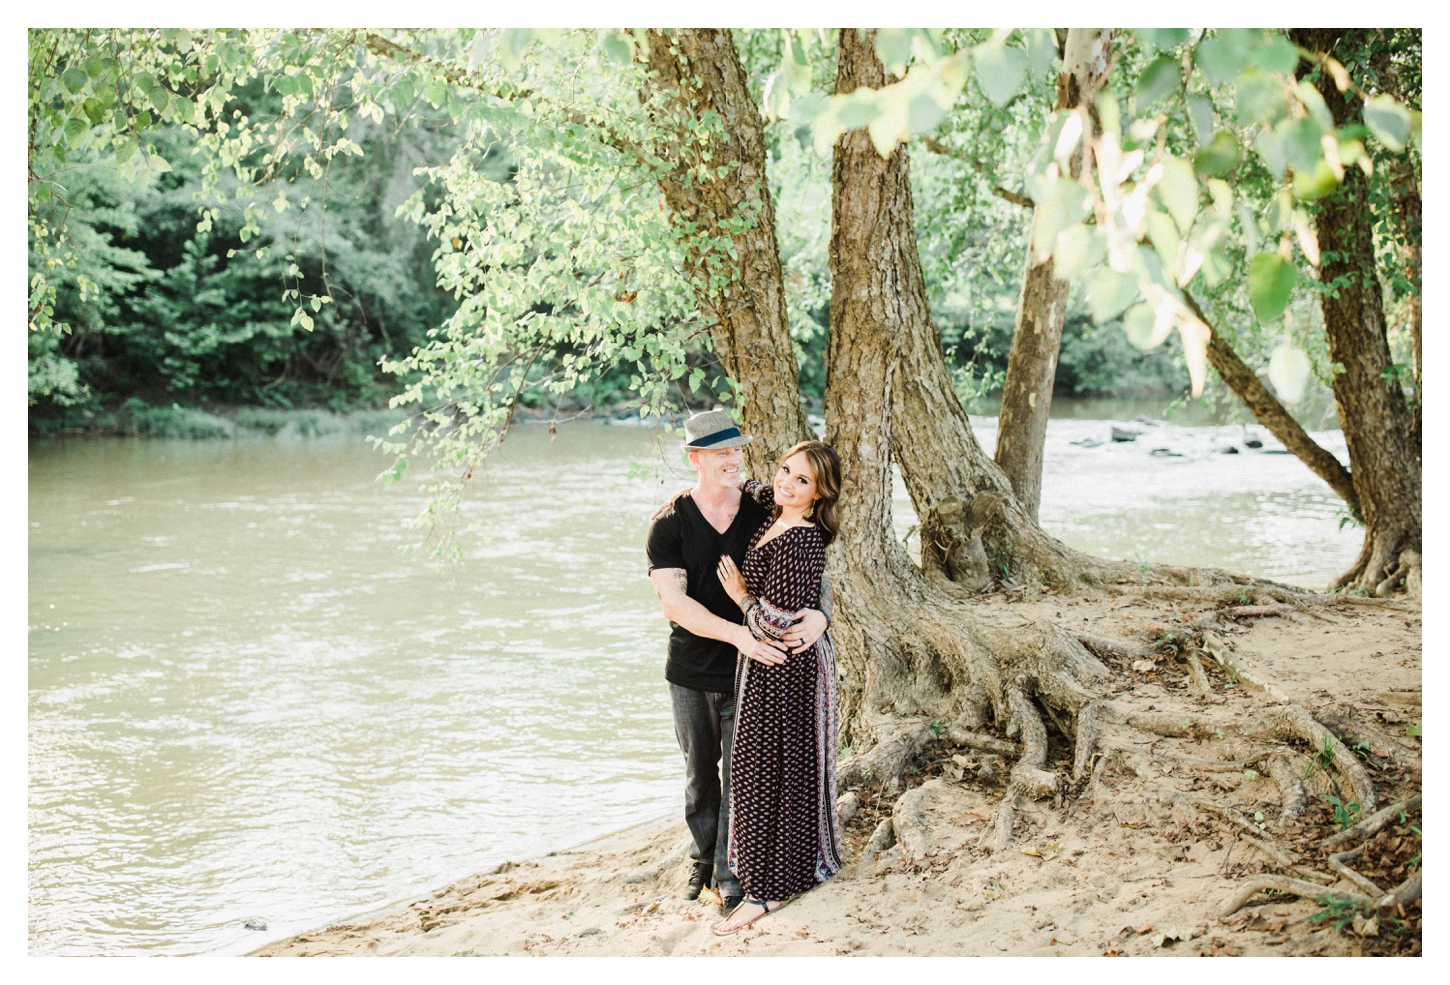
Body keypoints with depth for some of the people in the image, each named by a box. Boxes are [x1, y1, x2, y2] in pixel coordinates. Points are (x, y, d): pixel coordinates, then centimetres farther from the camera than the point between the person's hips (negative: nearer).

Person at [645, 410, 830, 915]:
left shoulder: (764, 518, -4)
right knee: (700, 773, 16)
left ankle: (731, 870, 17)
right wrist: (737, 633, -29)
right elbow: (675, 604, -17)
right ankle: (702, 860, 34)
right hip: (690, 672, 0)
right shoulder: (669, 524, -9)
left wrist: (819, 616, -24)